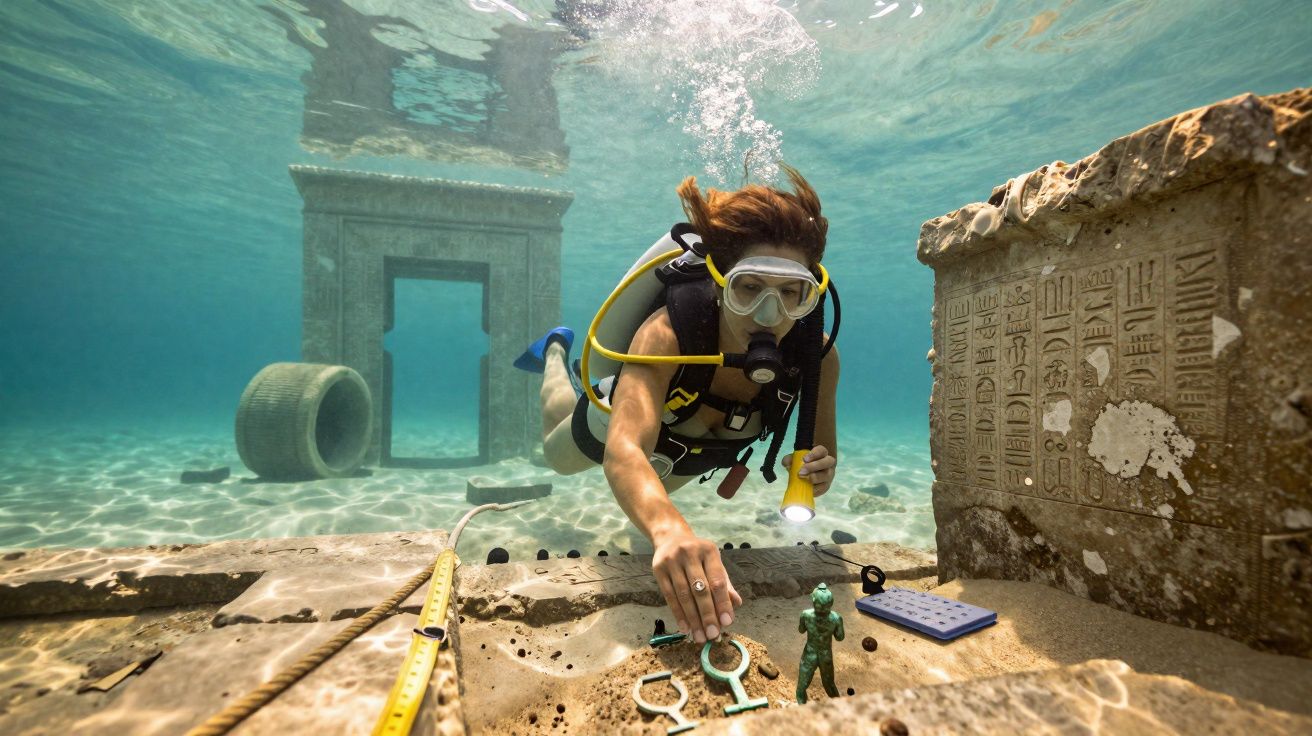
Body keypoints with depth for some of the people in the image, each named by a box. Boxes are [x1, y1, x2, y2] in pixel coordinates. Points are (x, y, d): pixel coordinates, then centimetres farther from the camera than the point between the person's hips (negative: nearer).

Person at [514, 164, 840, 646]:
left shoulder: (817, 357, -35)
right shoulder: (668, 333, -48)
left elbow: (822, 452, -19)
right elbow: (624, 453, -61)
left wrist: (819, 473, -43)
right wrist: (669, 530, -81)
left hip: (695, 451, 4)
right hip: (623, 421, -3)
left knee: (657, 488, 39)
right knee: (556, 454, 31)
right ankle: (555, 352, 54)